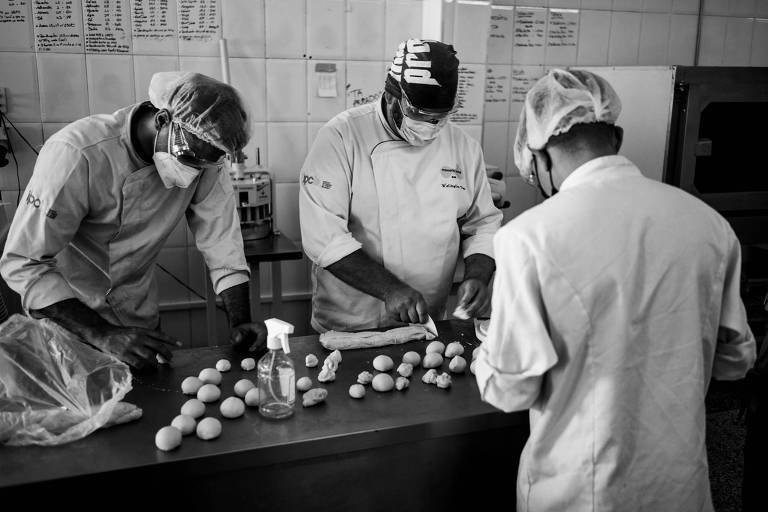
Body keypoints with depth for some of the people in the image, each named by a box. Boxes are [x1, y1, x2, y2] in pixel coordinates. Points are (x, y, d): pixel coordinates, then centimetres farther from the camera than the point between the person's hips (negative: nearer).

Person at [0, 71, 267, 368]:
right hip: (66, 319, -4)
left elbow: (222, 243, -9)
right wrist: (102, 335, -36)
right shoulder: (77, 154, -30)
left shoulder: (204, 159, -16)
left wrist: (241, 323, -20)